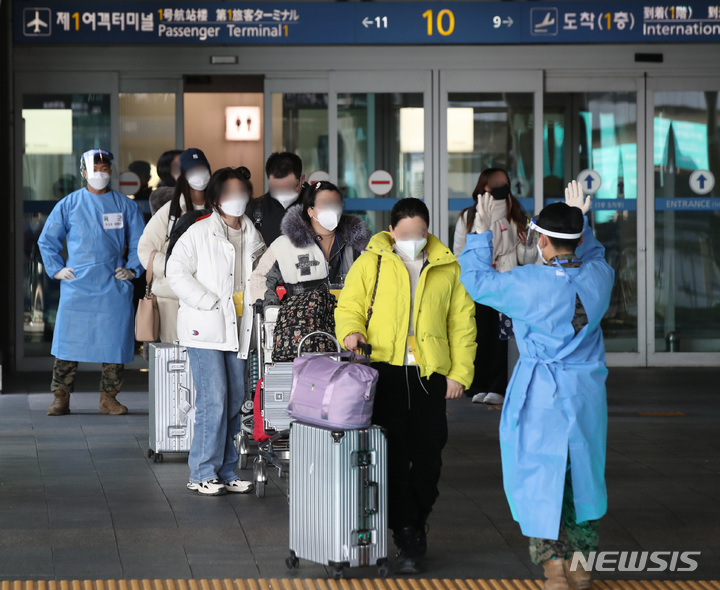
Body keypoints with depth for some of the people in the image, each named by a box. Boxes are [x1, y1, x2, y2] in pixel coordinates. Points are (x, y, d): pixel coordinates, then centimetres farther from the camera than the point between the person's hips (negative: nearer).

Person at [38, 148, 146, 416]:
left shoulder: (126, 206, 9)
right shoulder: (69, 204, 7)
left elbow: (139, 243, 16)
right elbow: (47, 240, 14)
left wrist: (132, 269, 2)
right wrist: (56, 269, 4)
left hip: (114, 288, 1)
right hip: (76, 285, -1)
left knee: (114, 342, 0)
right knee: (68, 342, -5)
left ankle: (108, 398, 9)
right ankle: (61, 399, 1)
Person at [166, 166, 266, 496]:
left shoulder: (253, 237, 14)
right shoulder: (199, 233, -4)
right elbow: (176, 272, -10)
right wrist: (211, 303, -15)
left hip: (237, 330, 6)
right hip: (205, 330, -6)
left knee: (235, 401, 7)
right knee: (213, 400, -12)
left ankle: (226, 472, 15)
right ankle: (202, 474, -6)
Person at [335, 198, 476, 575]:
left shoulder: (448, 269, 9)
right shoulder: (371, 263, 5)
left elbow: (462, 324, 9)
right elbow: (349, 306, 8)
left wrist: (460, 373, 2)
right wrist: (351, 330, -15)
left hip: (430, 374, 2)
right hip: (385, 369, -2)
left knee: (428, 455, 5)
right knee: (393, 454, -6)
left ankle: (416, 526, 23)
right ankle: (407, 538, -4)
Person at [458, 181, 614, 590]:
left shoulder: (529, 284, -17)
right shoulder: (599, 277, -5)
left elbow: (477, 280, -1)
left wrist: (481, 234, 8)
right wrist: (580, 219, 24)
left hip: (541, 398, -5)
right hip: (587, 394, 5)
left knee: (540, 479, 4)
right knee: (580, 475, 17)